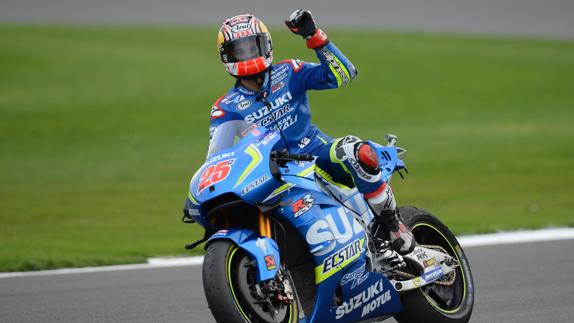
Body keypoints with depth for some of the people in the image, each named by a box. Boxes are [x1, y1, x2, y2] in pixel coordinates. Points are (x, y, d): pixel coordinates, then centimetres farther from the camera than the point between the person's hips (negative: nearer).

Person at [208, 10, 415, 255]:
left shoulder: (287, 73, 3)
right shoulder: (225, 109, 6)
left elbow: (342, 75, -7)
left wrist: (315, 37, -17)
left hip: (319, 153, -2)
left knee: (354, 150, -34)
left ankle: (391, 222, -21)